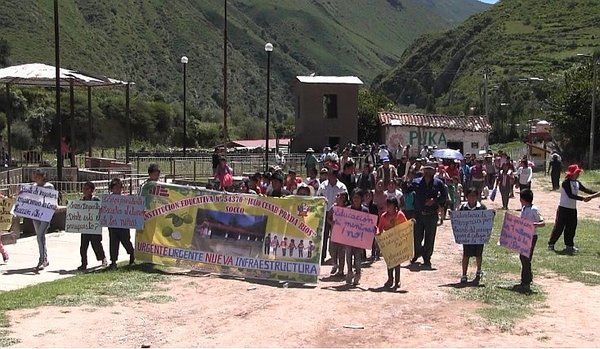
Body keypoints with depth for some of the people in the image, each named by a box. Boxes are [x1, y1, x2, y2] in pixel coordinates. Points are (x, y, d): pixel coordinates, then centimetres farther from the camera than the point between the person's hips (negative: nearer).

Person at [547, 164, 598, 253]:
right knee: (559, 227, -3)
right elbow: (570, 195, -24)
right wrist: (583, 198, -28)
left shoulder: (577, 183, 8)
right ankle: (551, 244, 7)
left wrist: (595, 193, -2)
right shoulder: (566, 182, -16)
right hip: (563, 208, -7)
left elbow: (585, 190, 11)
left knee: (571, 227, 11)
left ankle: (569, 245, 22)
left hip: (573, 209, 8)